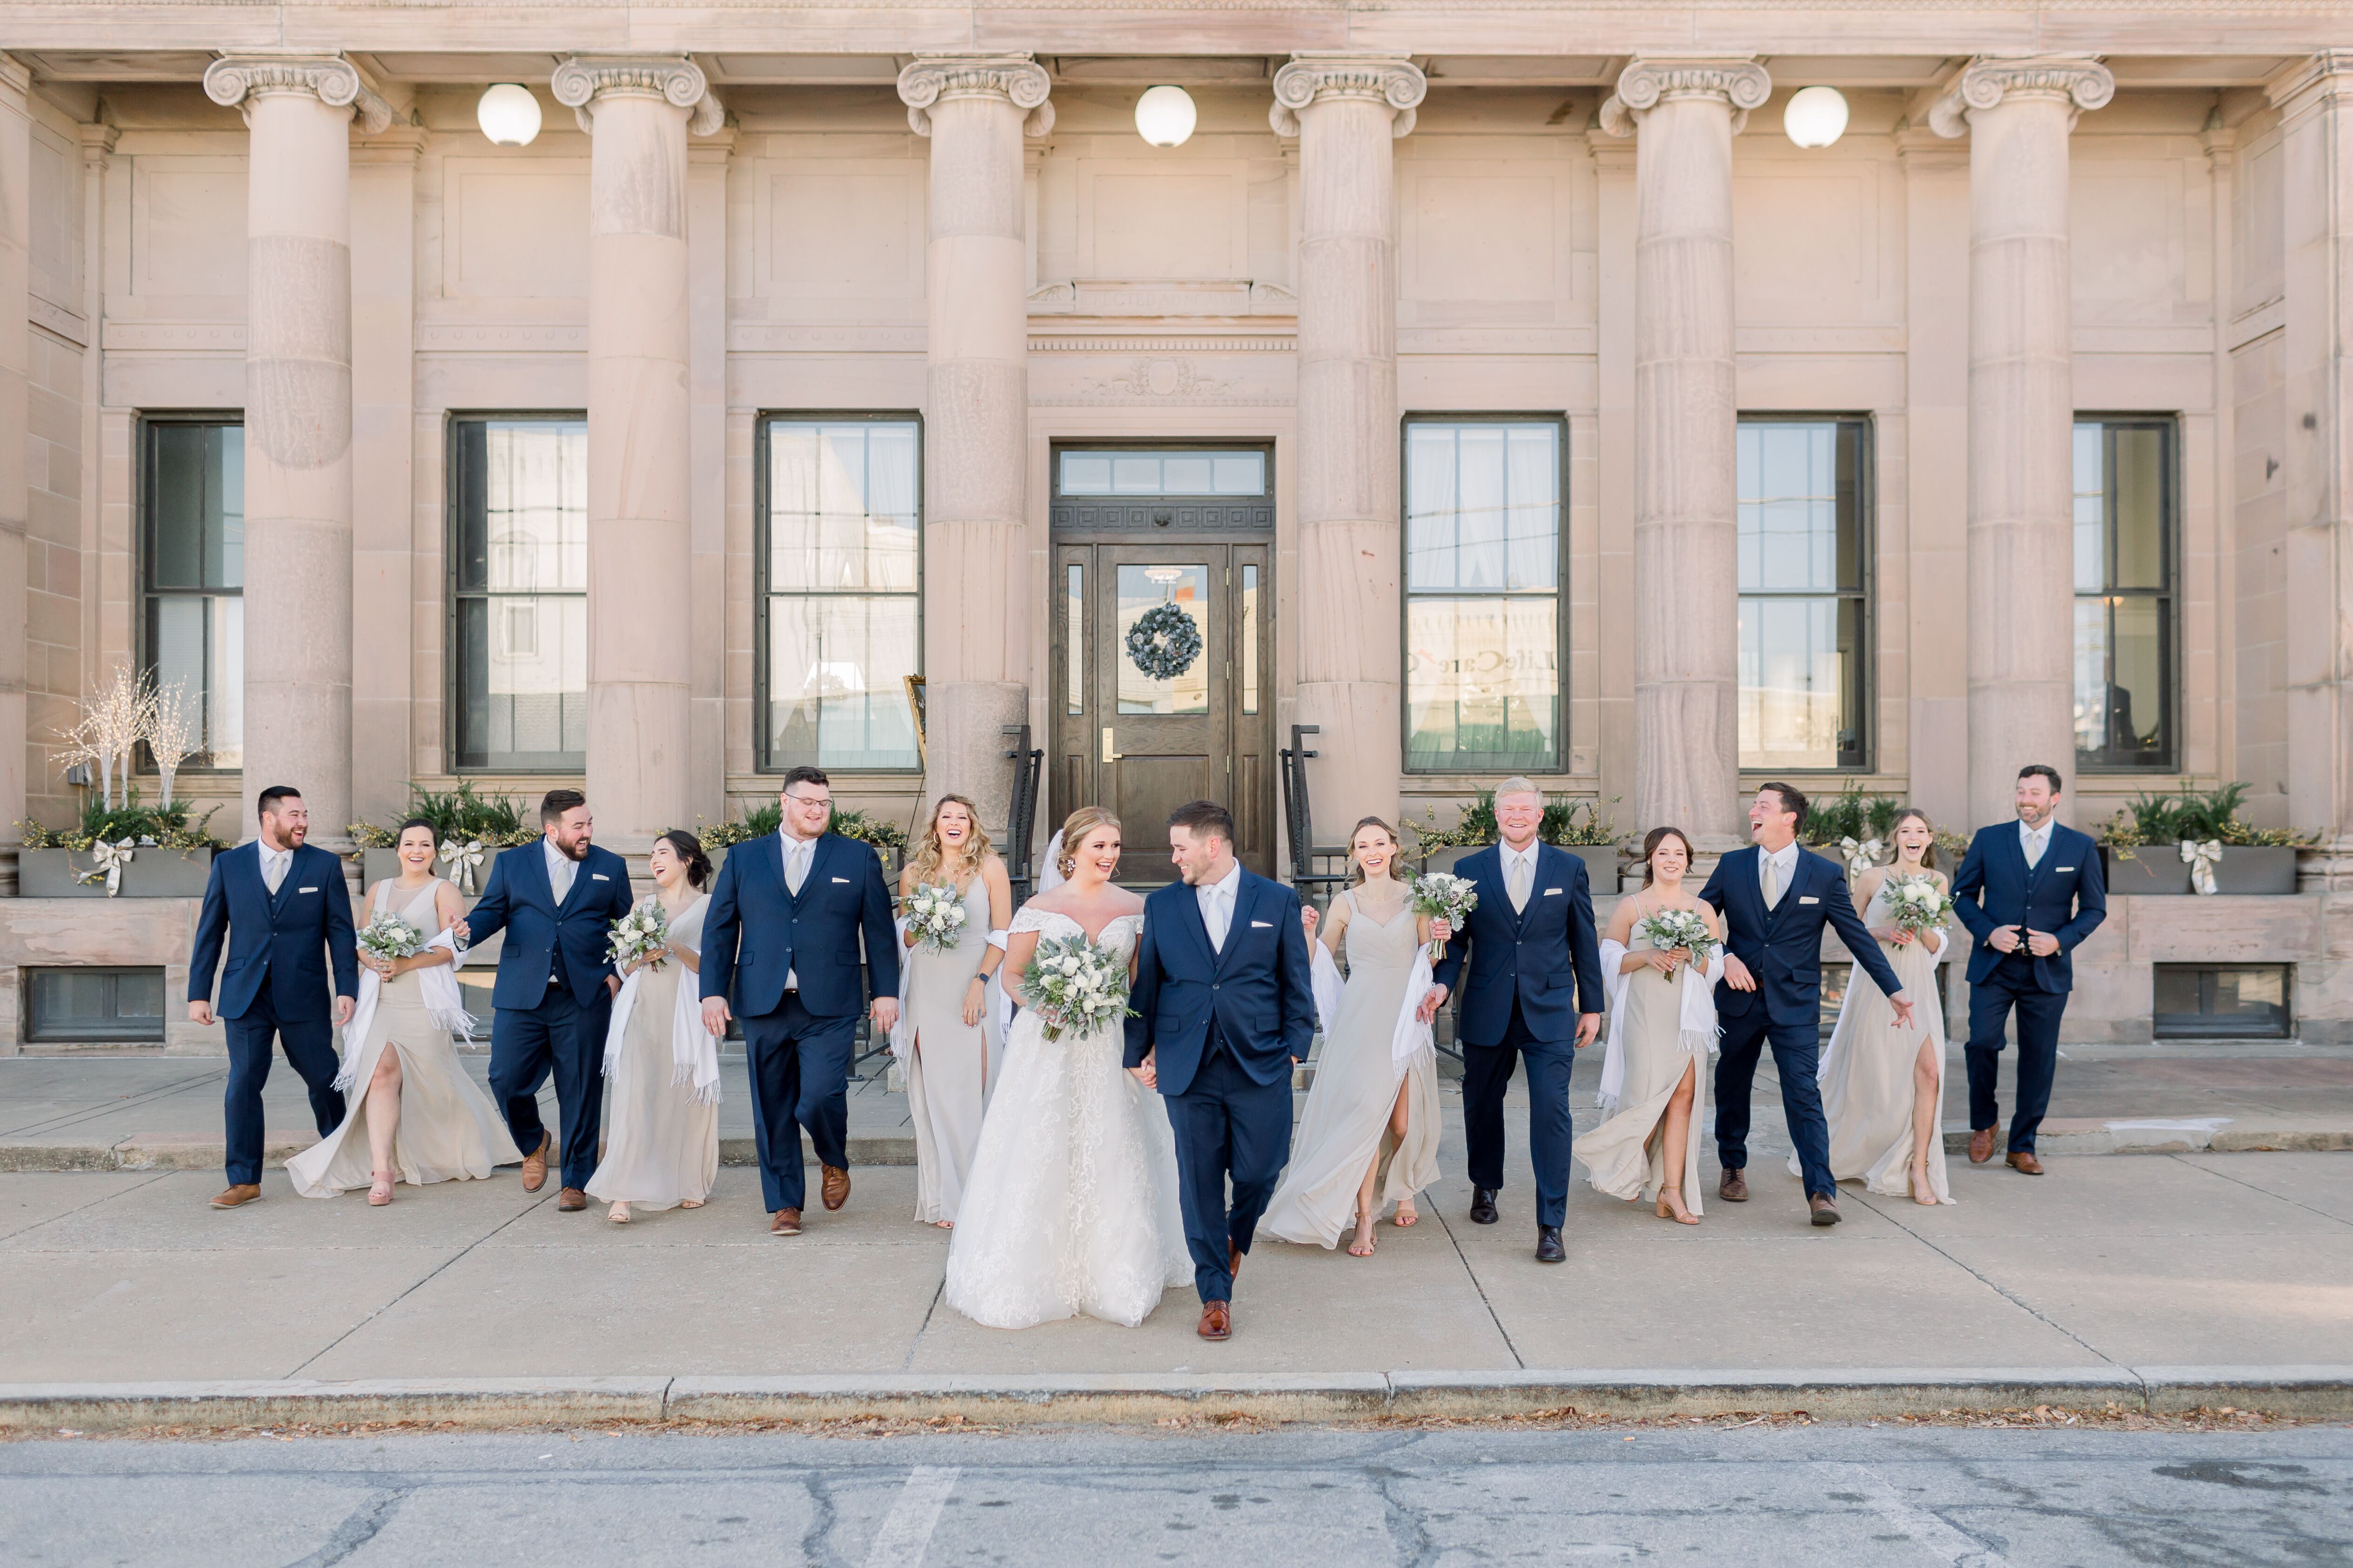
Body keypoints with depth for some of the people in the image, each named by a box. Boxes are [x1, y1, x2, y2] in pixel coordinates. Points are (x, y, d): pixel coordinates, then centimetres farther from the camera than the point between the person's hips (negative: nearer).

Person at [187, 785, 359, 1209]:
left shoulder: (325, 865, 2)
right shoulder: (228, 865, 4)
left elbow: (340, 932, 1)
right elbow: (209, 933, 6)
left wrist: (347, 989, -7)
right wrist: (198, 994, 2)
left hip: (305, 997, 0)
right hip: (246, 997, 1)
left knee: (324, 1080, 7)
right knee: (243, 1086, -2)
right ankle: (244, 1180, 7)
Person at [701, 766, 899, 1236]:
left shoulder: (859, 857, 7)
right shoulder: (744, 857, 10)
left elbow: (879, 930, 7)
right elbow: (719, 928, 9)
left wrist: (887, 992, 1)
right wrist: (713, 991, 0)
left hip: (830, 1008, -2)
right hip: (762, 1004, 2)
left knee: (820, 1099, -12)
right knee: (773, 1112, 6)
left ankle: (835, 1162, 20)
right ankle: (784, 1205, 20)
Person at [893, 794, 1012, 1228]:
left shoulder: (991, 867, 3)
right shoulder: (914, 873, 11)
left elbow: (1002, 934, 0)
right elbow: (905, 937, 17)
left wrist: (980, 983, -10)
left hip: (975, 988, -2)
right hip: (927, 991, 2)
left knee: (972, 1089, -3)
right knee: (933, 1092, 1)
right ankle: (944, 1199, 9)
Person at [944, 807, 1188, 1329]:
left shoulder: (1136, 908, 5)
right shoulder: (1040, 908, 0)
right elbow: (1012, 975, 3)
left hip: (1111, 1051, 2)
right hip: (1049, 1048, -1)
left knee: (1113, 1160, 4)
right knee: (1041, 1160, 0)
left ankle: (1114, 1277, 19)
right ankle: (1039, 1275, 13)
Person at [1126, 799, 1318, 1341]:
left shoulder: (1278, 901, 3)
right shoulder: (1161, 906, 6)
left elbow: (1296, 984, 5)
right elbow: (1145, 985, 10)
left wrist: (1296, 1048, -1)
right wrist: (1137, 1053, 9)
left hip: (1260, 1066, -1)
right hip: (1188, 1067, 1)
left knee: (1259, 1172, 1)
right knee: (1200, 1183, 4)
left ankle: (1237, 1235, 37)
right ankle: (1215, 1295, 18)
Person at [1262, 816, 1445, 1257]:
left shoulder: (1415, 897, 5)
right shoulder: (1345, 903, 5)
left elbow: (1427, 960, 9)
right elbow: (1319, 962, 9)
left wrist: (1438, 939, -10)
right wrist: (1306, 932, -8)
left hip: (1406, 1019, 1)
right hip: (1359, 1019, -1)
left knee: (1403, 1122, 6)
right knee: (1364, 1114, -10)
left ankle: (1403, 1190, 37)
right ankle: (1364, 1218, -2)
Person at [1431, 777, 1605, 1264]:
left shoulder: (1569, 868, 4)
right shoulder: (1469, 870, 4)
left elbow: (1584, 941, 8)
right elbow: (1457, 939, 3)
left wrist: (1591, 1005, 7)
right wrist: (1443, 983, -14)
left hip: (1549, 1010, -1)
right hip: (1487, 1013, 1)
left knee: (1552, 1110, -9)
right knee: (1482, 1104, 14)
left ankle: (1551, 1225, -2)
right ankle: (1485, 1186, 40)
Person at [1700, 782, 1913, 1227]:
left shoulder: (1826, 874, -1)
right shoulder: (1731, 866, 3)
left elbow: (1858, 936, 3)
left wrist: (1894, 989, 1)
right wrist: (1724, 956, -10)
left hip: (1796, 1005, -2)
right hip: (1740, 998, 3)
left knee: (1804, 1095, -10)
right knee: (1732, 1089, 14)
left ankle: (1821, 1192, -9)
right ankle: (1733, 1169, 33)